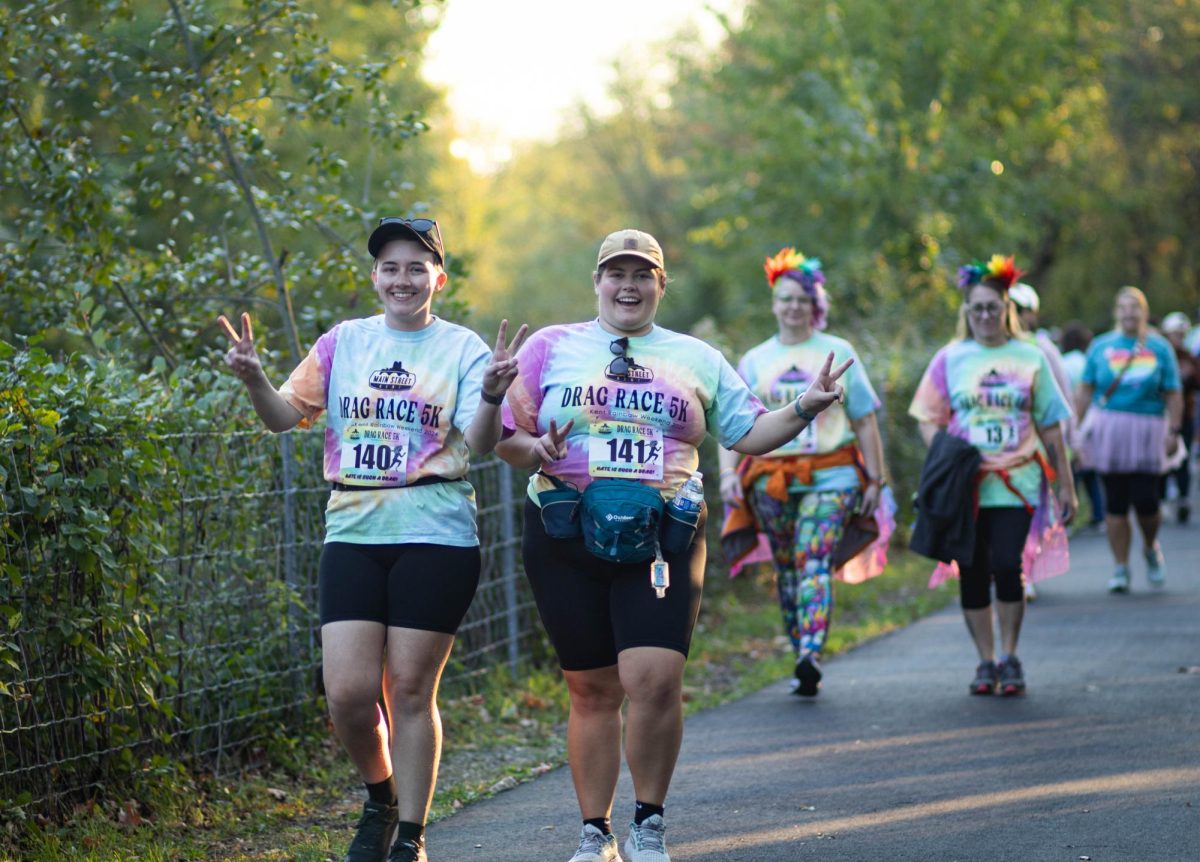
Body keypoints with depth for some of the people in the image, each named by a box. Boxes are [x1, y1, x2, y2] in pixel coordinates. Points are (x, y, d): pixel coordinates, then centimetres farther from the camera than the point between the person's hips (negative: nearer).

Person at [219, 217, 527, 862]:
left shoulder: (462, 349, 3)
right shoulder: (345, 342, 10)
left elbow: (480, 444, -9)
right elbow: (285, 416, 8)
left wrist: (492, 395, -29)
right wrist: (254, 379, -12)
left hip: (435, 536, -3)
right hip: (353, 534, 3)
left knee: (411, 689, -1)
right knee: (347, 692, -5)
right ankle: (380, 798, 24)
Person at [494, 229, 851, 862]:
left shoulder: (696, 359, 15)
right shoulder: (551, 347, 11)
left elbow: (747, 432, 16)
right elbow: (506, 435, 9)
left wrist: (802, 410, 0)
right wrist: (531, 448, -12)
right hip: (567, 538, 0)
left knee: (655, 680, -16)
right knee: (592, 690, 5)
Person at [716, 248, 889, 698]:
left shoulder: (838, 353, 9)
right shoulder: (754, 361, 13)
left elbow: (865, 421, 10)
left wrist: (875, 480, 4)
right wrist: (728, 472, -7)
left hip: (830, 476, -3)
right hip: (771, 478, 3)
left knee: (814, 559, -18)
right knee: (786, 567, 6)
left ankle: (810, 656, -30)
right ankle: (801, 658, 13)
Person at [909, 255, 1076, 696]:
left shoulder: (1029, 358, 7)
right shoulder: (950, 358, 7)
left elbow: (1050, 427, 10)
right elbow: (929, 419, 6)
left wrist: (1065, 486, 10)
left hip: (1017, 482, -1)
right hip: (965, 486, 1)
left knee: (1008, 566, -13)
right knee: (973, 573, 2)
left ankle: (1009, 657, 2)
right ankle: (986, 662, 14)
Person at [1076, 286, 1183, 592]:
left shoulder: (1159, 348, 6)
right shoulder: (1101, 346, 8)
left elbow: (1173, 394, 5)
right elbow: (1085, 390, 9)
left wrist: (1174, 430, -4)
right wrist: (1074, 426, 3)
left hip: (1146, 433, -1)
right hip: (1108, 432, 1)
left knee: (1145, 500, -8)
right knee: (1115, 503, 1)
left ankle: (1150, 547, 22)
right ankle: (1120, 568, 9)